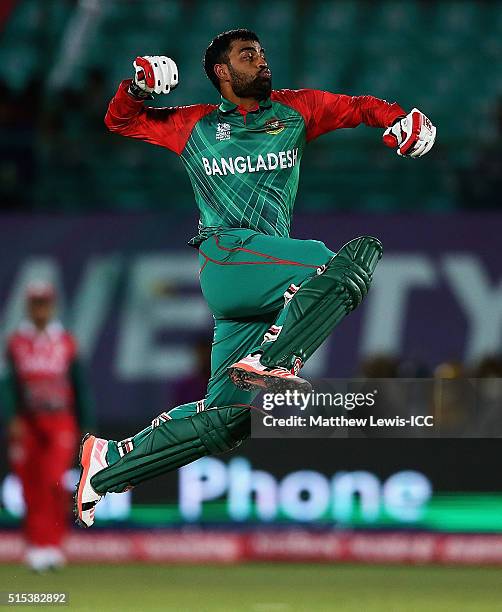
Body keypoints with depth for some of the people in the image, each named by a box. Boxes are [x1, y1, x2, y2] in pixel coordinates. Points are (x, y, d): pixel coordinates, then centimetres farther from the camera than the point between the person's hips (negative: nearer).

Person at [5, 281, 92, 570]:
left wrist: (85, 427, 7)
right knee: (32, 488, 2)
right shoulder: (16, 342, 7)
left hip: (60, 422, -1)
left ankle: (51, 544, -15)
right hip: (26, 423, 1)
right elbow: (10, 384, 0)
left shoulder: (66, 343, 7)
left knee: (54, 481, -17)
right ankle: (36, 544, 13)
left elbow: (79, 387, 10)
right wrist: (13, 419, -13)